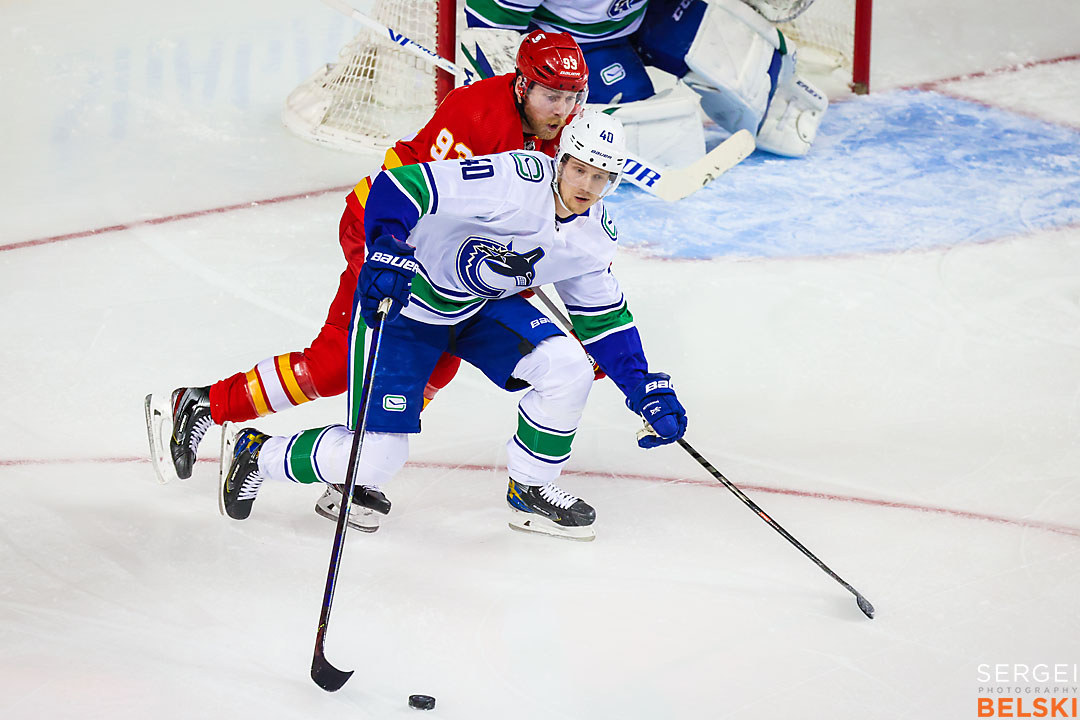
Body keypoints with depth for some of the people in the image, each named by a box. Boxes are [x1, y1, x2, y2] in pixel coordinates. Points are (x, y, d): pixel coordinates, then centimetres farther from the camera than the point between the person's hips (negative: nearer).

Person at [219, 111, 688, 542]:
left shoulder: (595, 236, -4)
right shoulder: (516, 180, -29)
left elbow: (604, 318, 8)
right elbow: (400, 186, -32)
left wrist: (649, 391, 2)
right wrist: (387, 253, -46)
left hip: (485, 305, 7)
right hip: (406, 299, -7)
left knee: (568, 367, -16)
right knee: (375, 459, -11)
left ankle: (530, 490, 8)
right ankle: (258, 455, 16)